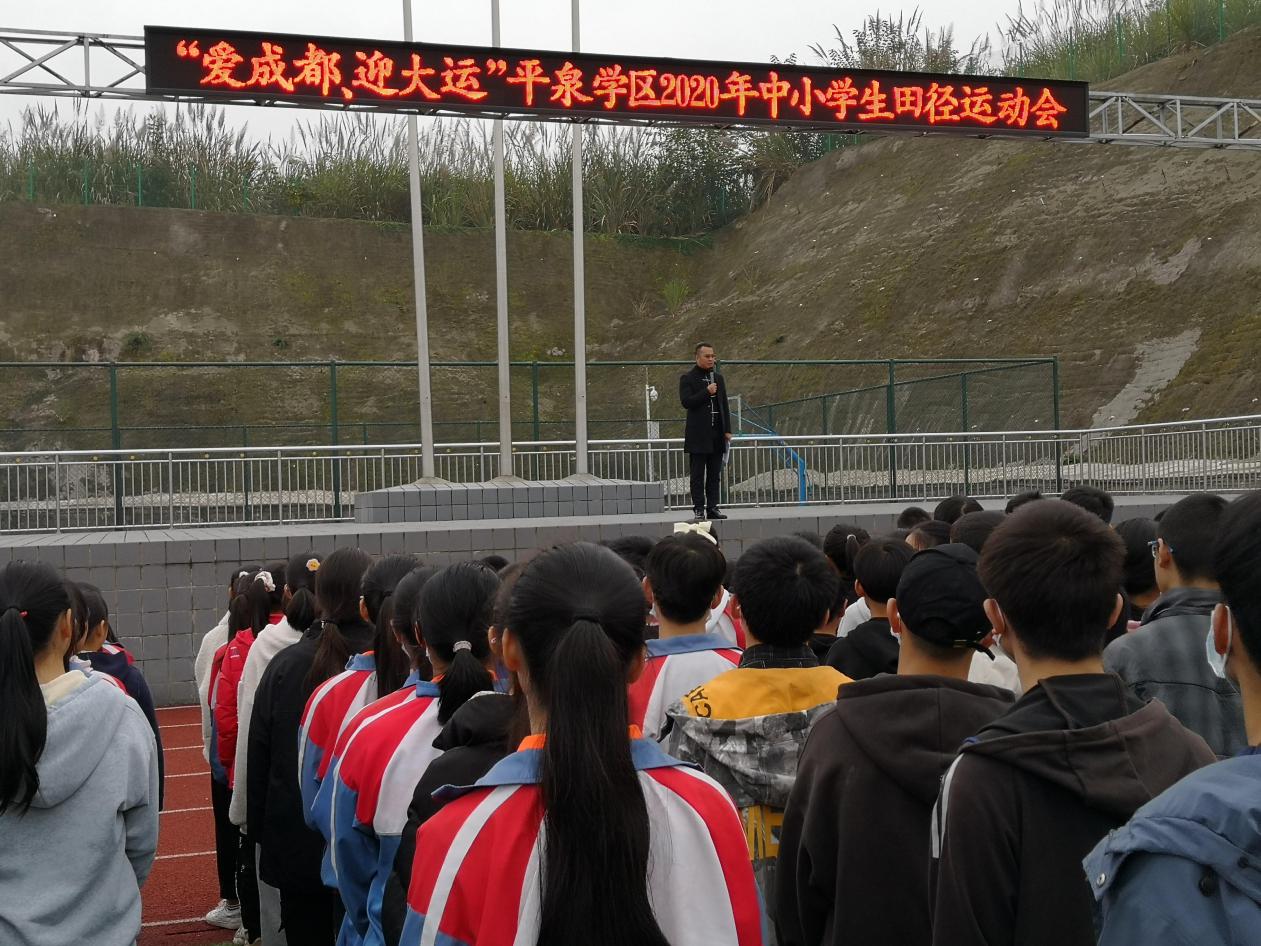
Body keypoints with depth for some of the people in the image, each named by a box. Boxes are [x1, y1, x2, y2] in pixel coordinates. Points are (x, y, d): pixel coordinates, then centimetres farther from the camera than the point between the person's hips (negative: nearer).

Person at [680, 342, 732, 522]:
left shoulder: (718, 378, 15)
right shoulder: (687, 378, -1)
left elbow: (724, 405, 16)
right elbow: (685, 402, -12)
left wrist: (727, 430, 9)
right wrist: (706, 392, -17)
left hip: (717, 434, 5)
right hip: (698, 435, -5)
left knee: (715, 475, 6)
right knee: (698, 475, -2)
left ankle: (712, 508, 10)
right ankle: (699, 509, 1)